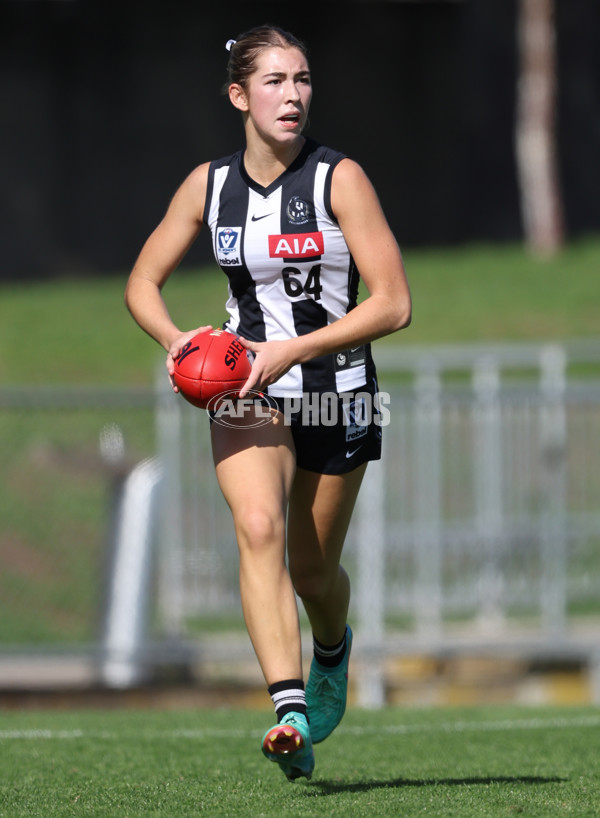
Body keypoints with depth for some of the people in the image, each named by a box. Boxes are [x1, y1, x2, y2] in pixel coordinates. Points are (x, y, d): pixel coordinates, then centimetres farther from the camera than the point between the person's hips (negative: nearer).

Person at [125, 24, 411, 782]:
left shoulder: (340, 179, -10)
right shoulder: (209, 184, 0)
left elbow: (392, 304, -13)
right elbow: (143, 283, 11)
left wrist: (294, 350, -21)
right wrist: (174, 338, -11)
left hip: (337, 395, -1)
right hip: (247, 392, 1)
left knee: (313, 569, 10)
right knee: (258, 526, -26)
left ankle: (332, 649, 47)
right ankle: (290, 711, -35)